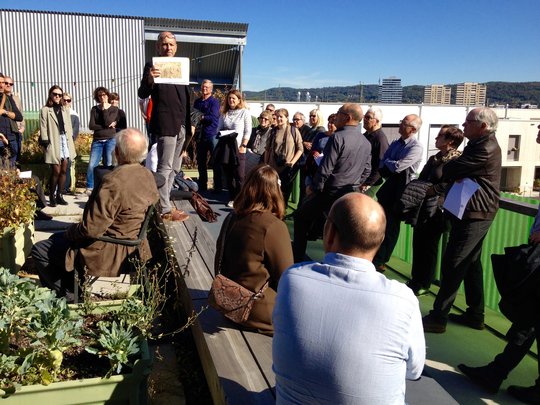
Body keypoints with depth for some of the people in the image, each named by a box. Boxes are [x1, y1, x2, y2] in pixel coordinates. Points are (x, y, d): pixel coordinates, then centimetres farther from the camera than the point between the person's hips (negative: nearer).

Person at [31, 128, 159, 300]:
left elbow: (92, 229, -28)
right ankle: (74, 291, 29)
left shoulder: (113, 181, -29)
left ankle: (68, 296, 13)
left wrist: (70, 231, -4)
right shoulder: (148, 176, -4)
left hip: (110, 255, -9)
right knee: (56, 237, 25)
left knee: (39, 250, 5)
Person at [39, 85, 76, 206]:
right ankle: (52, 197, 6)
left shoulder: (65, 111, 16)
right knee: (56, 171, -6)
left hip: (65, 142, 5)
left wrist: (71, 143, 9)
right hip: (53, 144, -5)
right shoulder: (45, 110, 2)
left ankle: (59, 195, 12)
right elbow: (43, 128, -3)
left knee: (63, 171, 4)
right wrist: (45, 143, -11)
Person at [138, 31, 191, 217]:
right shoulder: (152, 66, -2)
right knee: (165, 167, -10)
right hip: (166, 124, -7)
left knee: (174, 168, 12)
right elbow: (142, 94, -11)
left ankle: (162, 202, 22)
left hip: (181, 125, 8)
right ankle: (164, 209, -8)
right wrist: (149, 80, -32)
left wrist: (189, 123, 14)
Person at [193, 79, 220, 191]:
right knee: (201, 162, 9)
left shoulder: (214, 101, -1)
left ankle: (218, 186, 1)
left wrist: (201, 117, -15)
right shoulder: (197, 102, 16)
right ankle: (202, 186, 18)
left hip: (212, 135, -5)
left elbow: (213, 117, -14)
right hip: (200, 135, 6)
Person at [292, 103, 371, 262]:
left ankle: (297, 258, 19)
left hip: (330, 192, -6)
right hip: (351, 195, 6)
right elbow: (366, 170, 13)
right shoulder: (366, 142, 7)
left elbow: (326, 169, -18)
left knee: (301, 216, 13)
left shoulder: (337, 137, -16)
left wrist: (314, 188, -6)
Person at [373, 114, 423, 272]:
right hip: (388, 186, 7)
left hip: (400, 189, -7)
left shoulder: (416, 147, -13)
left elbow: (398, 166, -22)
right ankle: (372, 255, 26)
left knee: (390, 225, 4)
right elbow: (382, 166, 6)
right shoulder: (395, 144, 10)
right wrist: (391, 167, -13)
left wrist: (387, 162, -5)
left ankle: (380, 261, 16)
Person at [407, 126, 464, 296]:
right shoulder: (434, 159, 14)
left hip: (437, 210, -7)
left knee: (429, 247, 2)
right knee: (418, 243, 12)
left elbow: (448, 186, -22)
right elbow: (421, 179, 16)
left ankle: (423, 285, 16)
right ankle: (415, 280, 26)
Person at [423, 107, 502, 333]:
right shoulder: (483, 145, 15)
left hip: (474, 214, -11)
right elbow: (459, 172, 11)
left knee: (452, 264, -7)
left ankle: (438, 318, 0)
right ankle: (475, 315, 27)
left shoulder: (486, 148, -18)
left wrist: (438, 175, 5)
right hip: (477, 213, 11)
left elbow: (451, 170, -16)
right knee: (471, 263, 16)